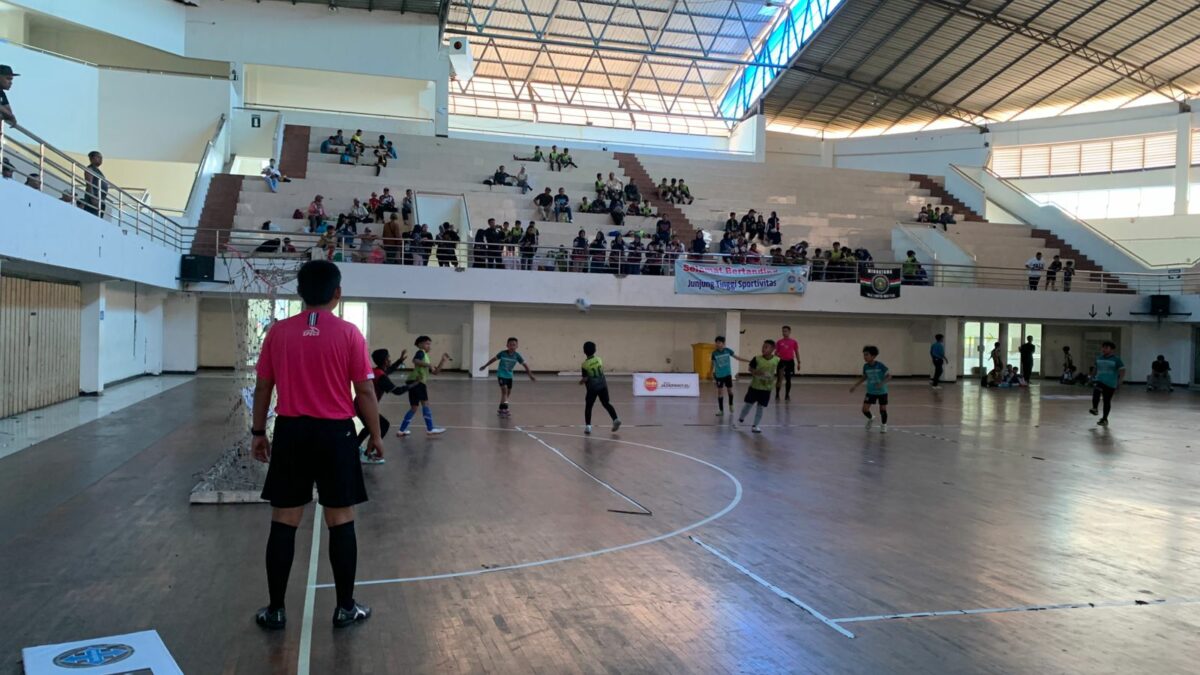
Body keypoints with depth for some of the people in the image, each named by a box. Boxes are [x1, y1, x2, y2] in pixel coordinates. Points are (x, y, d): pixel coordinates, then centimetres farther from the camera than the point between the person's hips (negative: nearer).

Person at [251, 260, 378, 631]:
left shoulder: (278, 331, 0)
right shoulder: (348, 333, -7)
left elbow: (263, 387, 6)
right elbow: (365, 392, -5)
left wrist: (258, 432, 17)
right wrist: (375, 435, 6)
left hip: (291, 432, 2)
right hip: (336, 433, -2)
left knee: (284, 522, 9)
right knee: (341, 522, 7)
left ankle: (275, 610, 17)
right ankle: (345, 608, 16)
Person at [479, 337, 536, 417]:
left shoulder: (517, 355, -13)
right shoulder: (503, 353, -16)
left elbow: (525, 365, -9)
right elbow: (493, 359, -1)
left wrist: (531, 375, -12)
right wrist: (485, 366, 8)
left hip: (509, 376, 4)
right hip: (501, 375, -4)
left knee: (508, 392, 11)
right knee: (504, 390, -18)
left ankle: (501, 409, 27)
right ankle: (504, 409, -19)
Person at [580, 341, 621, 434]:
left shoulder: (585, 364, -13)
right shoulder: (599, 359, 1)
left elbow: (585, 378, -13)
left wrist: (581, 382, 7)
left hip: (592, 387, -4)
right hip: (602, 385, 4)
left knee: (588, 406, 8)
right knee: (606, 403, 13)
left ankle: (588, 426, 4)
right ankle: (616, 419, -2)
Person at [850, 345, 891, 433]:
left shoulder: (880, 365, -19)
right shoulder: (866, 366, -5)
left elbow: (889, 375, -15)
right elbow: (864, 377, 10)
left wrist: (882, 383, -30)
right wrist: (855, 386, 5)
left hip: (882, 391, -3)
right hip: (870, 392, 4)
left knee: (883, 409, 2)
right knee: (865, 409, -3)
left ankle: (883, 425, 27)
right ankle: (870, 419, 30)